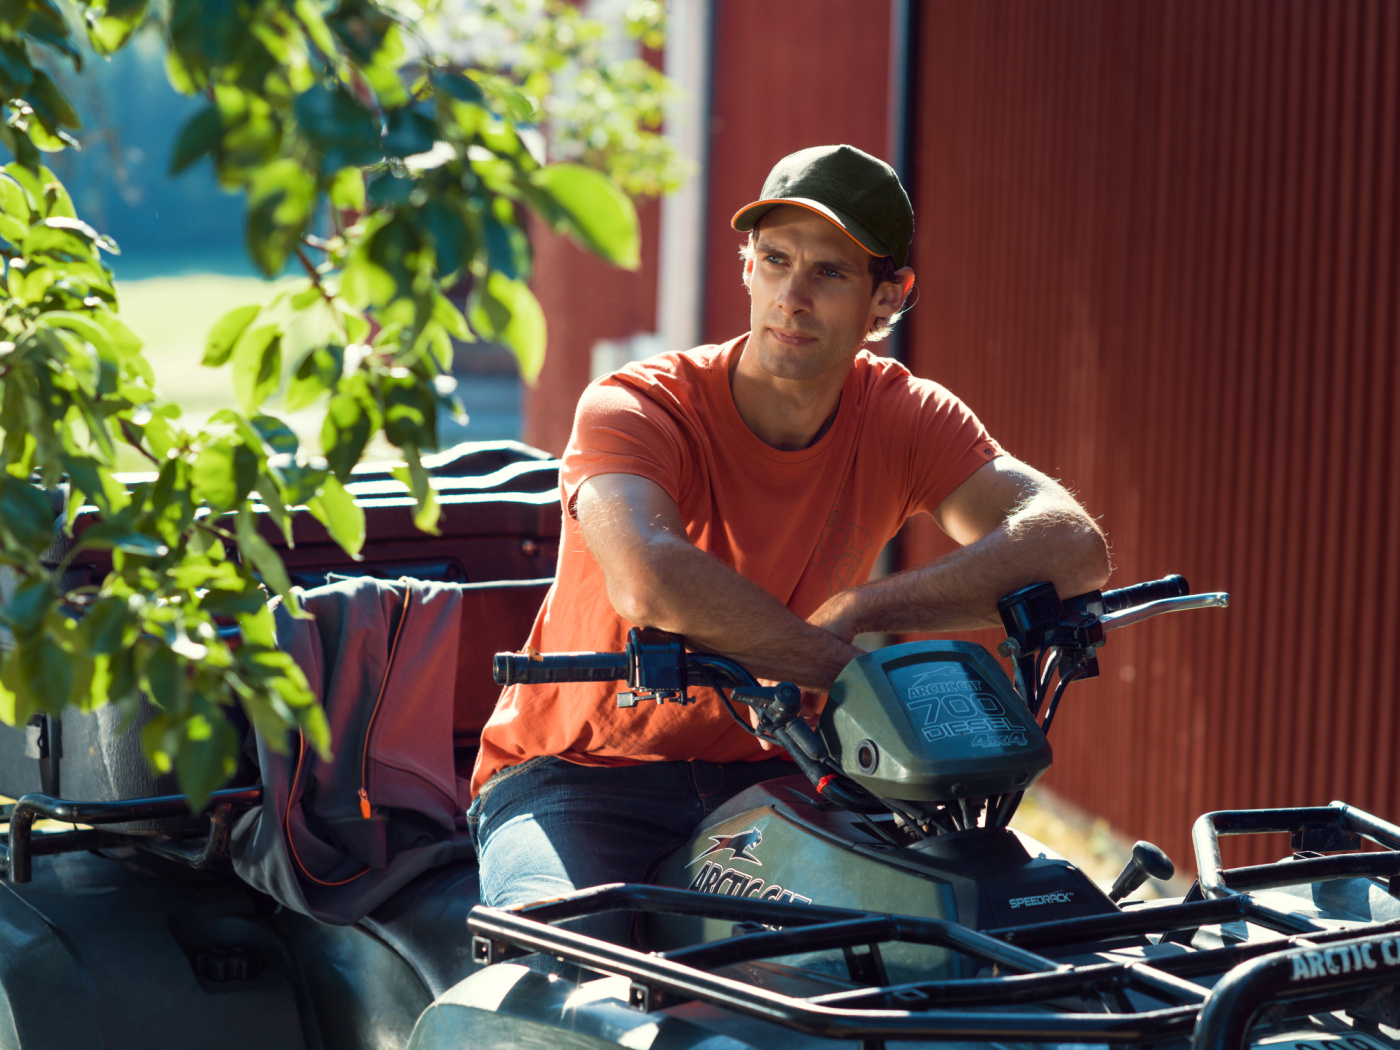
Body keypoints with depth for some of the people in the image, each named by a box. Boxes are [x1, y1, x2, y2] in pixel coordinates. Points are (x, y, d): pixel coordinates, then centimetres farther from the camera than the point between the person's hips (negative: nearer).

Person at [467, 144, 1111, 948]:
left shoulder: (902, 415, -3)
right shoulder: (634, 409, -17)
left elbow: (1074, 548, -20)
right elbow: (650, 581, -39)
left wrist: (860, 609, -30)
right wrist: (845, 667, -37)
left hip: (769, 777, 4)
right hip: (577, 775, -4)